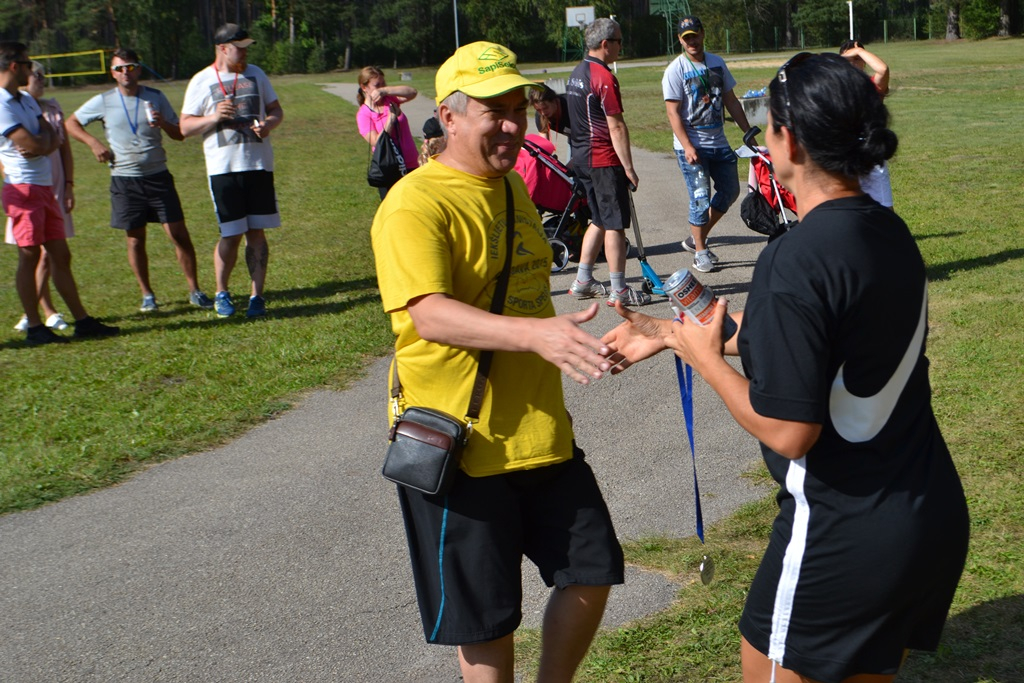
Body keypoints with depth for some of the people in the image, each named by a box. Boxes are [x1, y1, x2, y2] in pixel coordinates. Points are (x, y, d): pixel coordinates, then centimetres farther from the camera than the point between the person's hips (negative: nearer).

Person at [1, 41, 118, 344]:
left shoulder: (26, 100, 16)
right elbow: (34, 146, -19)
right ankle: (34, 327, 4)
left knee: (61, 255, 9)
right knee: (30, 256, -3)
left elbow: (53, 139, 11)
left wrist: (41, 144, -11)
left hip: (45, 188, 9)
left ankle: (83, 320, 13)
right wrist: (45, 139, 2)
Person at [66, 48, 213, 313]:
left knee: (178, 233, -4)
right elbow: (71, 123, 14)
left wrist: (163, 123, -14)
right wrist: (94, 143, -1)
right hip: (124, 180, 0)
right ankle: (147, 295, 18)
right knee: (135, 239, 5)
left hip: (158, 176, 0)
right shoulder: (103, 102, 2)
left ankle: (195, 291, 5)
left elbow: (179, 134, 7)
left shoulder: (156, 97, 4)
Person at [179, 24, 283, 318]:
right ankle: (222, 294, 17)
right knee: (231, 235, -2)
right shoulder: (202, 81, 1)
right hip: (223, 168, -3)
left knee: (257, 232, 3)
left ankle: (257, 295, 10)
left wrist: (269, 123, -6)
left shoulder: (255, 74, 11)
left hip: (259, 164, 3)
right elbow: (185, 127, 0)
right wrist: (213, 118, -17)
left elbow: (276, 109, 16)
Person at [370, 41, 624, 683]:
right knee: (486, 619, 5)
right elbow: (429, 314, -30)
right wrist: (535, 332, -43)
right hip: (461, 446, -7)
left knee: (592, 571, 13)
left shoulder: (513, 187, 11)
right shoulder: (416, 204, -16)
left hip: (541, 432, 8)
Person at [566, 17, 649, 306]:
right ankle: (619, 291, -1)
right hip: (603, 158, -9)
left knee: (600, 220, 18)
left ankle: (583, 281, 21)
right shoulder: (604, 77, -16)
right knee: (615, 224, -4)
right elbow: (616, 127, -19)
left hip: (581, 156, 9)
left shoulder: (577, 73, 13)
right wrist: (628, 167, -16)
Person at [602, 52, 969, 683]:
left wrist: (704, 358, -8)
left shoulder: (796, 261, -24)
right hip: (935, 518, 8)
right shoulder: (890, 232, 3)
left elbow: (788, 433, -23)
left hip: (844, 539, -8)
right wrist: (668, 333, 22)